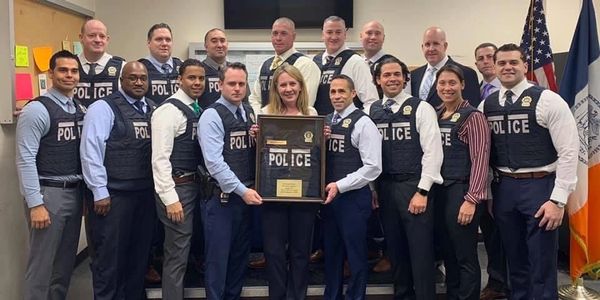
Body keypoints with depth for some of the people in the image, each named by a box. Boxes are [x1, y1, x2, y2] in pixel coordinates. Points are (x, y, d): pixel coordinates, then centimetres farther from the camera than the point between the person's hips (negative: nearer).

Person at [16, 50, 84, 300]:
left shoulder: (79, 109, 11)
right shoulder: (37, 109, -11)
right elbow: (25, 159, -16)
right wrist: (35, 204, -20)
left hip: (75, 192, 7)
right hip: (49, 194, -7)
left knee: (66, 263, 16)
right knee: (42, 265, 0)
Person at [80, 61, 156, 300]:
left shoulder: (153, 110, 12)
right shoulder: (104, 108, -7)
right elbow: (91, 152, -12)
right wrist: (100, 192, -14)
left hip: (146, 194, 6)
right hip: (114, 195, -6)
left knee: (140, 254, 15)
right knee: (109, 256, 3)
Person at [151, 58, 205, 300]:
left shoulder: (197, 110, 11)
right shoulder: (169, 110, -14)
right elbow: (160, 158, -19)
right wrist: (170, 199, -22)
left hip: (194, 184, 8)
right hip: (178, 187, -8)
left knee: (182, 251, 17)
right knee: (177, 253, -1)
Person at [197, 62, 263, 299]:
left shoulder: (249, 113, 11)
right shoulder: (212, 116, -10)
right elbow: (214, 162, -18)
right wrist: (242, 191, -20)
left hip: (245, 195, 7)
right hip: (222, 197, -6)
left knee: (240, 256, 15)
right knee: (218, 258, 1)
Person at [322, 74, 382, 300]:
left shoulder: (363, 123, -9)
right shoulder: (325, 121, 11)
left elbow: (372, 168, -15)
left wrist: (340, 186, -17)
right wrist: (324, 187, 1)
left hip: (354, 197, -6)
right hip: (328, 196, 6)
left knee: (356, 253, 6)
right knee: (331, 251, 16)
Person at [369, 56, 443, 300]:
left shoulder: (421, 108, -4)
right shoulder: (372, 111, 9)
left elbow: (433, 152, -9)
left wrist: (422, 191, -13)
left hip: (414, 186, -4)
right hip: (385, 187, 4)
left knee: (420, 250, -1)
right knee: (395, 248, 14)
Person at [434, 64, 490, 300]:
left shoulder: (472, 116, -7)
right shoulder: (435, 115, 11)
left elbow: (480, 159, -13)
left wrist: (472, 199, -18)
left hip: (461, 192, -6)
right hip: (439, 191, 6)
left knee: (465, 257, 1)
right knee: (447, 254, 14)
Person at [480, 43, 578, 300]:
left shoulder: (548, 101, -7)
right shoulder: (486, 105, 8)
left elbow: (569, 152, -11)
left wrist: (558, 199, -15)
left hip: (539, 187, -4)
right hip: (502, 189, 5)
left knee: (542, 265, 2)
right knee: (515, 260, 17)